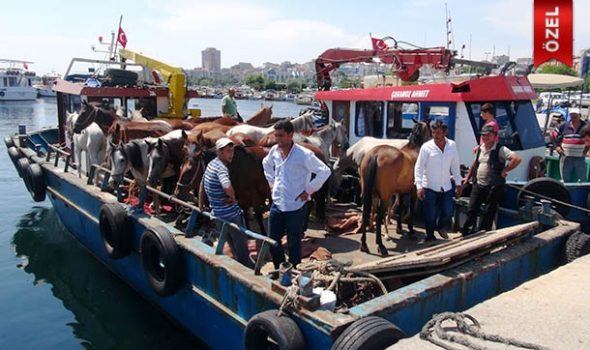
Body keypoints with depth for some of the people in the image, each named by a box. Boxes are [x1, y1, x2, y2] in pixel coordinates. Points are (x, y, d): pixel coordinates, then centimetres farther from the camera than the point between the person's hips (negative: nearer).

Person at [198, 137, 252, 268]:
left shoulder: (211, 164, 8)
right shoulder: (221, 167, -22)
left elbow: (202, 186, 19)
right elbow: (227, 187, -42)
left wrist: (201, 206, 24)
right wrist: (233, 198, -21)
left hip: (218, 213, 9)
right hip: (231, 214, -9)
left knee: (234, 246, 21)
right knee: (242, 246, 6)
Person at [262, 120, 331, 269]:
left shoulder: (304, 154, -16)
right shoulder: (274, 151, 2)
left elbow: (325, 171, -16)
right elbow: (266, 163, 25)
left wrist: (309, 190, -14)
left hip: (296, 208, -6)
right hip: (276, 205, 6)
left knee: (294, 245, 7)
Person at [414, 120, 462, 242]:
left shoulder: (452, 145, 0)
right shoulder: (426, 147, -11)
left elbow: (455, 166, 8)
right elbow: (418, 167, -12)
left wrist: (458, 183, 7)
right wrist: (419, 186, -20)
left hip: (446, 187, 3)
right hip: (429, 187, -3)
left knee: (448, 211, 5)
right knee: (430, 215, 5)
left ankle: (441, 227, 38)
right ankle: (430, 237, 27)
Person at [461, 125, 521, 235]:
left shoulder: (500, 150, -13)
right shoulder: (480, 148, 9)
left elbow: (517, 159, -24)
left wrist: (504, 170, -18)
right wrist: (468, 176, 22)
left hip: (493, 187, -6)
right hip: (478, 185, 6)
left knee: (488, 213, 4)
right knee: (471, 210, 8)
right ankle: (467, 233, 18)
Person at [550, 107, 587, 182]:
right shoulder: (564, 126, 2)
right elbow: (553, 135, 10)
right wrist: (556, 146, 4)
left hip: (580, 158, 0)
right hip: (566, 158, 1)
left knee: (582, 181, 3)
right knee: (565, 180, 9)